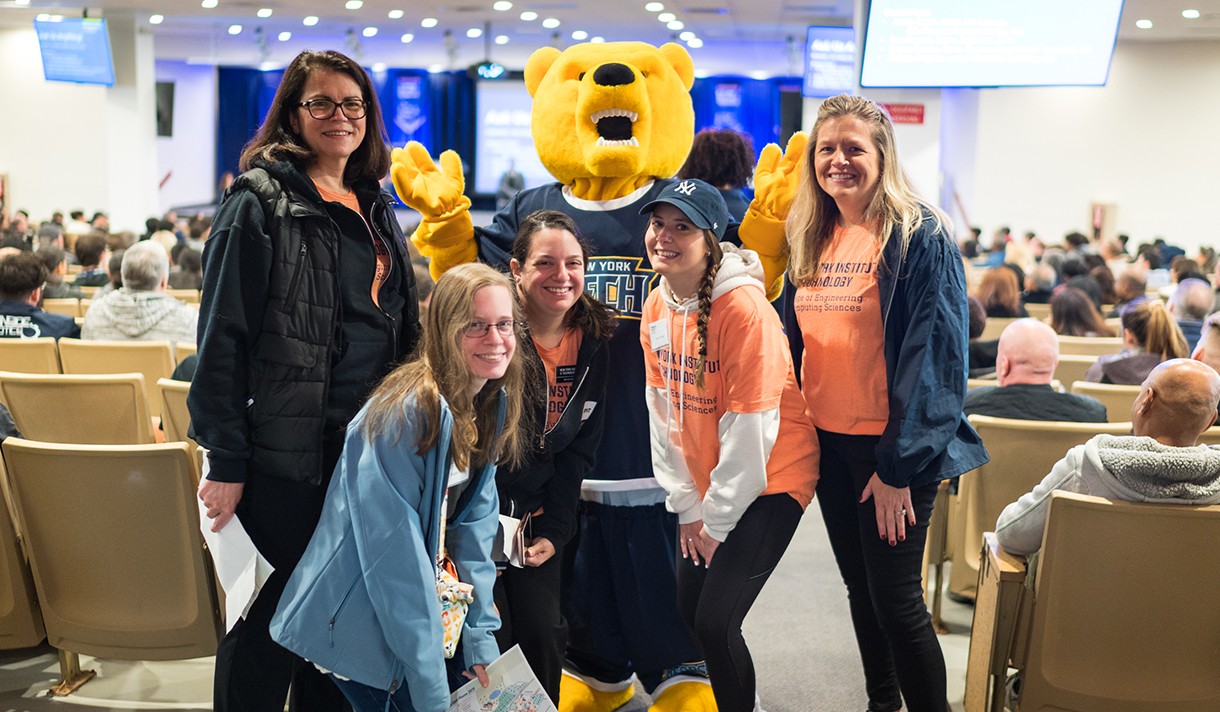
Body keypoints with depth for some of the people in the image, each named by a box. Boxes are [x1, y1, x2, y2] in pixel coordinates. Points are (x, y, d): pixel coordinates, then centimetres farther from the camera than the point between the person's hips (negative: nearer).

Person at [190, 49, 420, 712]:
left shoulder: (375, 208, 14)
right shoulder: (260, 202, -7)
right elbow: (223, 335, -12)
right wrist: (225, 460, -16)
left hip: (368, 450, 6)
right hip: (285, 451, -6)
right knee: (271, 619, 3)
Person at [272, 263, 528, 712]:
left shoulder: (493, 405, -1)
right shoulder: (410, 409, -25)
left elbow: (474, 523, 1)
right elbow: (395, 547, -26)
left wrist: (481, 639, -5)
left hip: (424, 603, 7)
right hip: (357, 621, -7)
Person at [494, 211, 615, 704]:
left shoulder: (593, 342, 0)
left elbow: (580, 450, 4)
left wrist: (553, 530, -2)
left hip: (535, 515, 5)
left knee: (544, 636, 1)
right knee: (489, 640, -7)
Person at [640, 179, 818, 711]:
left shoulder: (744, 309, -23)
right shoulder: (657, 306, -1)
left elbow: (749, 428, -21)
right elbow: (662, 411, 3)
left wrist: (717, 520, -14)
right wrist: (687, 505, 3)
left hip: (768, 479, -7)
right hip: (705, 484, 7)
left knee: (715, 621, -11)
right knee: (689, 608, 12)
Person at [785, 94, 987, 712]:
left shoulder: (921, 235, -12)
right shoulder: (811, 239, 7)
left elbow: (936, 353, -16)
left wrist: (900, 464, -19)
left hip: (891, 448, -6)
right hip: (828, 441, 6)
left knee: (896, 602, -1)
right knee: (860, 589, 17)